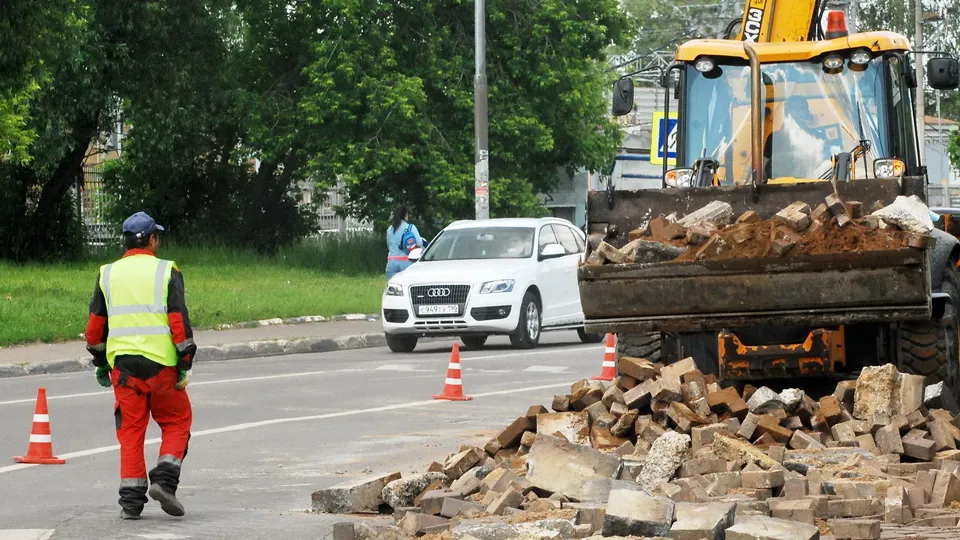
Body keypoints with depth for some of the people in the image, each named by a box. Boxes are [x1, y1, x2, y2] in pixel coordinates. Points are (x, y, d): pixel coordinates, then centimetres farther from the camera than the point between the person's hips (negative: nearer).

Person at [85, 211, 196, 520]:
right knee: (176, 423, 13)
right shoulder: (166, 272, -1)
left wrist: (100, 364, 22)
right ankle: (164, 481, -4)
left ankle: (131, 500, 3)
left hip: (122, 364, 3)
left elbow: (95, 325, 11)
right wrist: (185, 364, -4)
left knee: (131, 431, 8)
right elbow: (179, 321, -8)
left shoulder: (108, 275, 9)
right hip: (162, 366, -3)